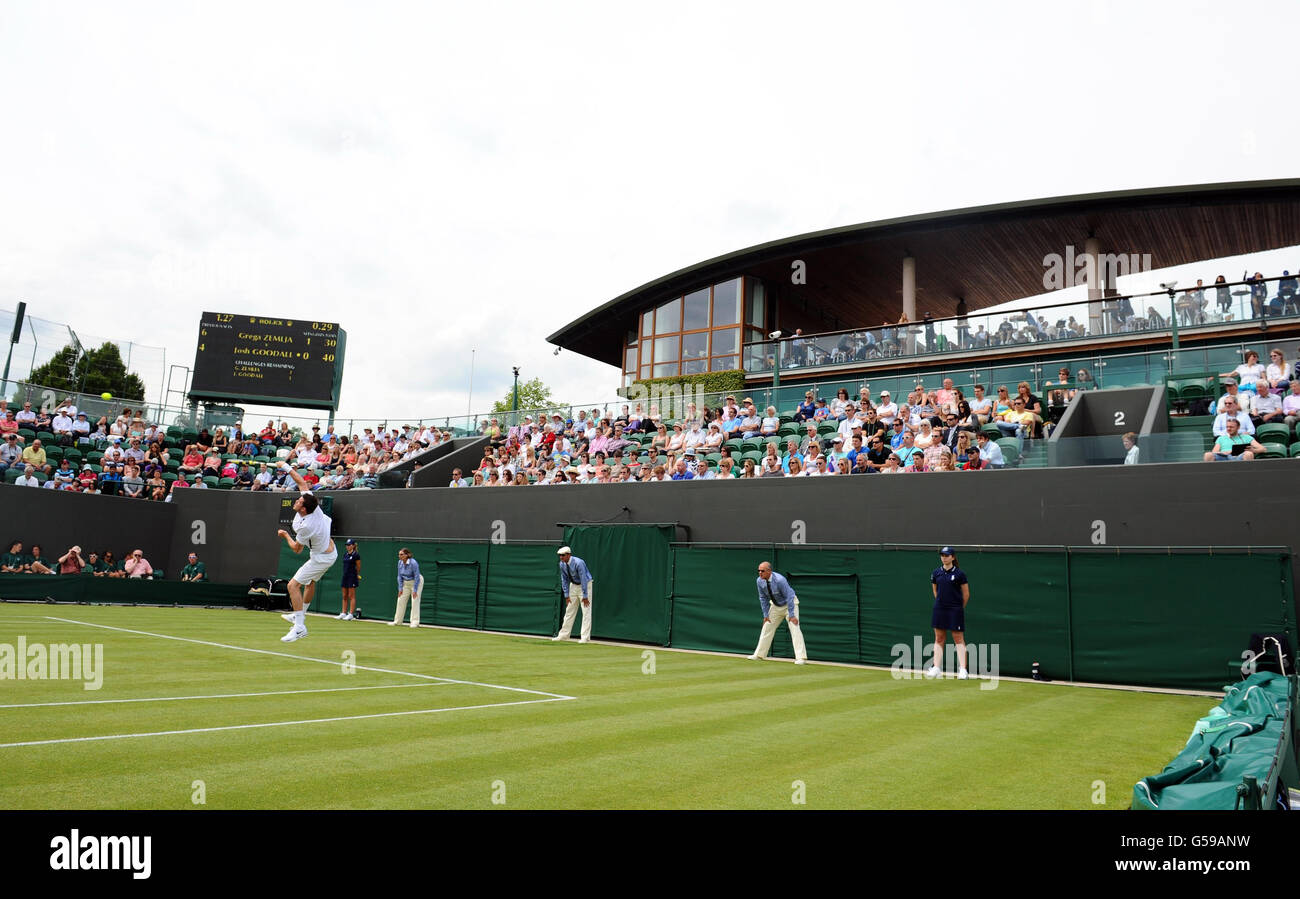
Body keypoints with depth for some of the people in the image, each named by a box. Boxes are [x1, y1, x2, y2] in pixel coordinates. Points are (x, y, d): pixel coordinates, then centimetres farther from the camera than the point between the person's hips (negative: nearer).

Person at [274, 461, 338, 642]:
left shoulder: (305, 527, -32)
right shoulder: (313, 505, -15)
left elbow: (297, 549, -14)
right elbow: (302, 482, -1)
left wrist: (286, 535, 2)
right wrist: (287, 467, 3)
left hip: (321, 558, -10)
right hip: (330, 551, 10)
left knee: (293, 585, -10)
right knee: (310, 581, 28)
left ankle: (299, 627, -13)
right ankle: (300, 615, 46)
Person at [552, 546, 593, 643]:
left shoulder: (578, 563, -29)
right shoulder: (562, 564, -8)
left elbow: (583, 579, -28)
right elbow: (564, 580, 0)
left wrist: (585, 596, -28)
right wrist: (566, 595, -4)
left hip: (585, 585, -6)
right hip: (573, 585, 6)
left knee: (586, 612, -10)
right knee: (569, 611, 9)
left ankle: (585, 637, -10)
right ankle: (563, 635, 16)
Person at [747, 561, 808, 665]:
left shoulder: (779, 580, -34)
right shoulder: (760, 581, -15)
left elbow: (789, 597, -29)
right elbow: (763, 598, -2)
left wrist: (791, 615, -30)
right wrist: (766, 614, -4)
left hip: (789, 604, -6)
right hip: (775, 606, 6)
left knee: (794, 628, -16)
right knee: (767, 628, 7)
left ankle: (800, 658, -15)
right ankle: (759, 655, 17)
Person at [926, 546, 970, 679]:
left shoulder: (959, 574, -6)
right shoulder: (936, 573, 5)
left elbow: (966, 594, 1)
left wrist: (959, 608, 9)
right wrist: (941, 602, 15)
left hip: (955, 611, -4)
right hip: (939, 610, 4)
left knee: (959, 639, -3)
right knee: (939, 639, 7)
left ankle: (963, 670, -2)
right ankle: (936, 668, 10)